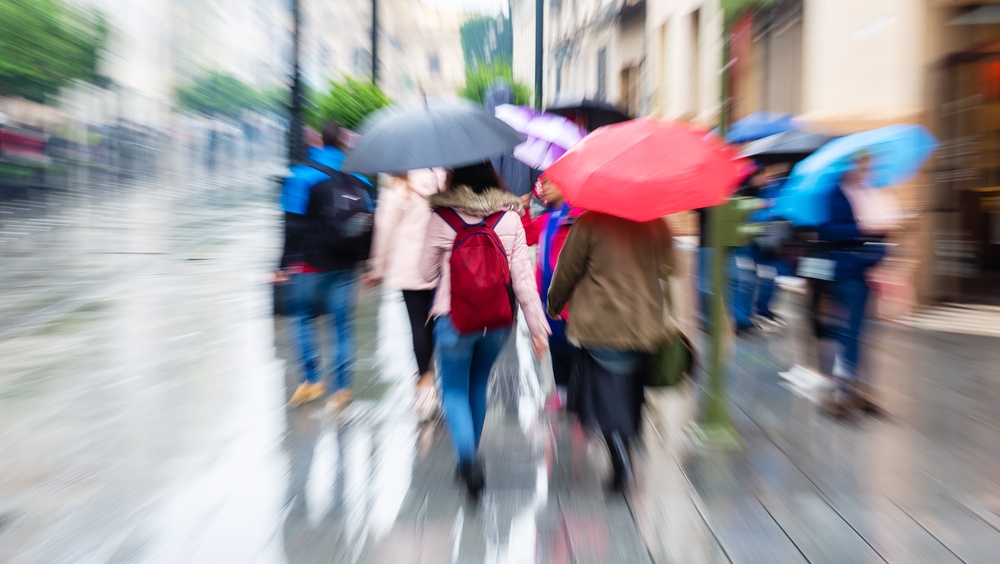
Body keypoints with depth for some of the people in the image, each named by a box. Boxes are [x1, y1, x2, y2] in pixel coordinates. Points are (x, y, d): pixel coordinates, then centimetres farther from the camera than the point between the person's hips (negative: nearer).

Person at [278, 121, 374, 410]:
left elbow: (292, 225, -10)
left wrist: (285, 264, -6)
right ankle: (342, 388, 10)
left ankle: (312, 380, 12)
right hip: (346, 266, 3)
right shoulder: (358, 179, 6)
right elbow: (369, 222, 9)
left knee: (305, 318, 14)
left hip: (311, 264, -3)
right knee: (343, 324, 6)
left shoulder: (302, 175, -7)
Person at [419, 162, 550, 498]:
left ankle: (467, 455, -11)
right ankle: (470, 457, 36)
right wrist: (538, 326, -1)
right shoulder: (510, 218, -4)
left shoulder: (441, 218, -8)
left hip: (454, 320, -3)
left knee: (455, 391, 13)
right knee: (478, 386, 23)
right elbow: (522, 277, -6)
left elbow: (428, 273, 1)